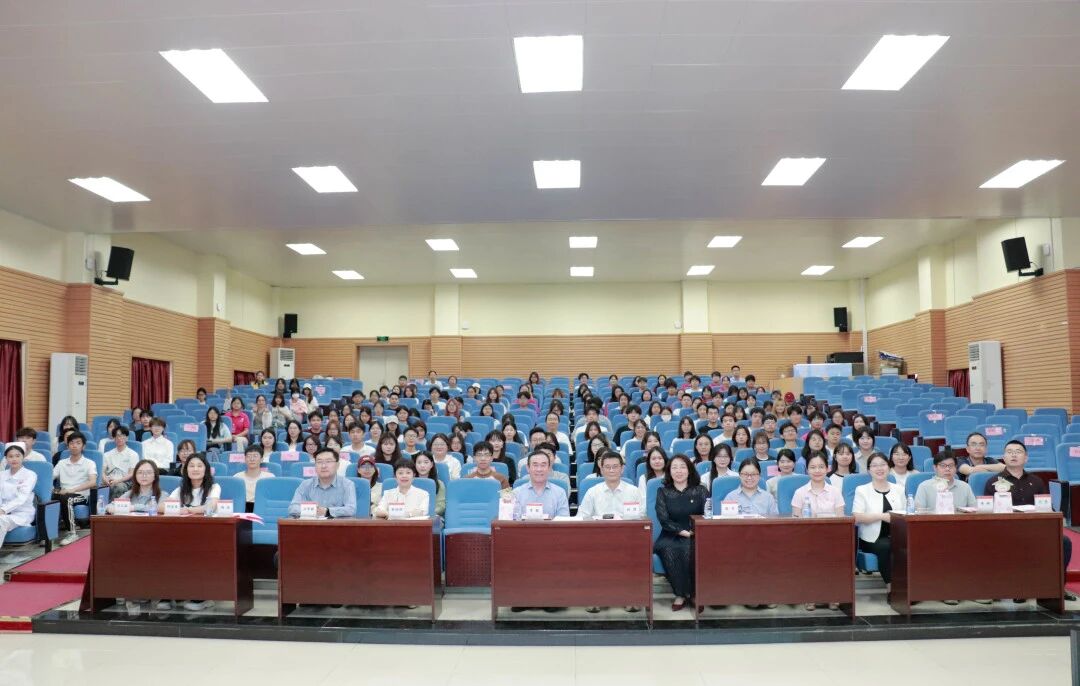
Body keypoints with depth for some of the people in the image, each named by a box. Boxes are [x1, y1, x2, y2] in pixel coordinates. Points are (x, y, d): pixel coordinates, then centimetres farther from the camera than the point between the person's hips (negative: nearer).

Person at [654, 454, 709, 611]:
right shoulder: (663, 492, 10)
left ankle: (695, 592, -16)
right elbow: (664, 519, -1)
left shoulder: (700, 490, 10)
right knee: (668, 549, -33)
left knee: (690, 549, -34)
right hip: (671, 536, 0)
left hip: (696, 536, 0)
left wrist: (693, 532, -19)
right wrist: (682, 531, -15)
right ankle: (680, 594, -20)